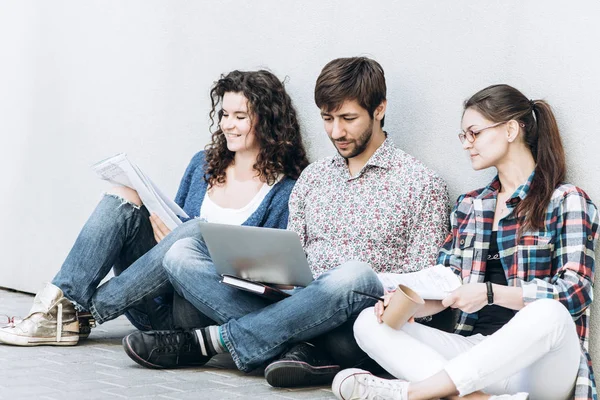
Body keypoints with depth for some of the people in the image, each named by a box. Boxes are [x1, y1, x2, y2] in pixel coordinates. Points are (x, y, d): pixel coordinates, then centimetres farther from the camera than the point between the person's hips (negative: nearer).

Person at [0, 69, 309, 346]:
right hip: (155, 303, 5)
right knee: (122, 199, -11)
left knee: (197, 230, -32)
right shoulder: (204, 164, 16)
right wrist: (161, 224, -4)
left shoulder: (284, 192, -2)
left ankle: (88, 310, -24)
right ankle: (59, 310, -25)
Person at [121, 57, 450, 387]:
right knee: (183, 252, -11)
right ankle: (301, 349, -28)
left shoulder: (422, 185, 3)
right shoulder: (313, 177, 19)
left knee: (354, 275, -41)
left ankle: (210, 340, -27)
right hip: (296, 311, 5)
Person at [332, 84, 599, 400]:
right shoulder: (468, 206, 19)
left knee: (549, 314, -39)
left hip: (542, 358, -5)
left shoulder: (567, 201, 3)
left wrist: (490, 292, -21)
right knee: (368, 323, -15)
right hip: (477, 349, 5)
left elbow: (574, 292, -9)